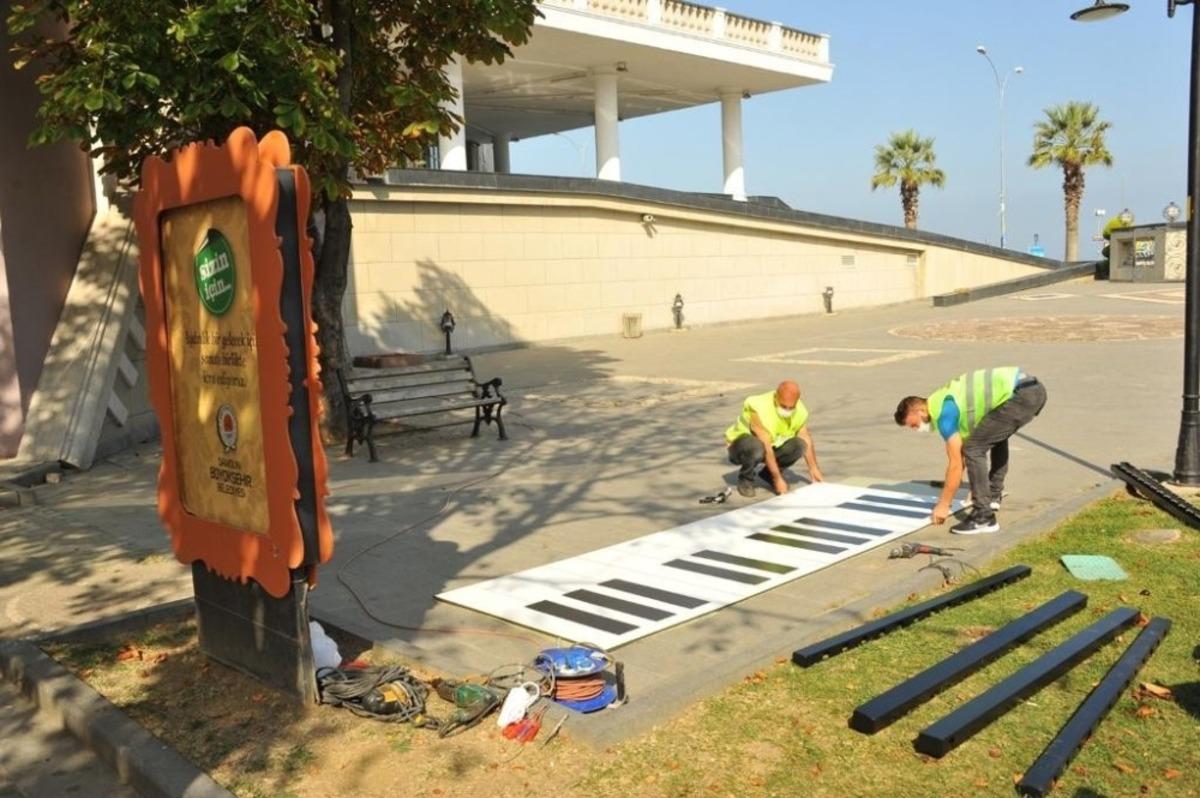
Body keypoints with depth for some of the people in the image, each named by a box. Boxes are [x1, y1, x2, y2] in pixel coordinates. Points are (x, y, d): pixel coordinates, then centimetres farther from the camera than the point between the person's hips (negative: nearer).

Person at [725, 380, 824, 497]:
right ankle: (745, 478, -9)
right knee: (756, 447, -40)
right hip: (739, 446, -5)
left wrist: (814, 469, 1)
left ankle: (768, 474, 2)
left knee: (798, 445, -22)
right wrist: (778, 479, -33)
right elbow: (766, 447, -34)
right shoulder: (759, 407, -33)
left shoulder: (800, 411, -14)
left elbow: (806, 439, 1)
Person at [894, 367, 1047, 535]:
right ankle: (993, 495, 41)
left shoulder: (943, 413, -8)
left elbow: (955, 463, -6)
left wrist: (943, 505, 2)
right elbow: (959, 454, 30)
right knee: (996, 435, 34)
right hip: (1034, 389, 10)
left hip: (1022, 395, -10)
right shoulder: (943, 401, 21)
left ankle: (984, 518, -7)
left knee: (974, 449, -8)